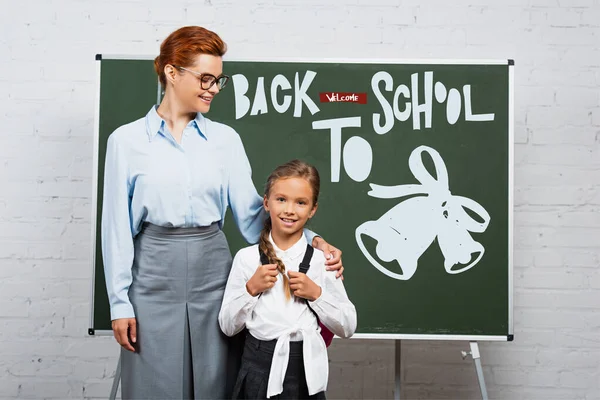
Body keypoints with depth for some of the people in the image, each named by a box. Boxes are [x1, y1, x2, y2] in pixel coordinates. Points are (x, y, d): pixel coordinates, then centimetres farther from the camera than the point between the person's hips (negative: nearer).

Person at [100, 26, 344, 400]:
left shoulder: (225, 138, 4)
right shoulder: (127, 140, -2)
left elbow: (251, 212, 1)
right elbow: (118, 226, -1)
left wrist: (310, 241, -12)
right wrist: (120, 302, -4)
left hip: (212, 270, 2)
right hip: (154, 274, -2)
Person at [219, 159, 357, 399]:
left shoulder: (321, 260, -4)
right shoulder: (246, 258, -4)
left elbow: (347, 328, 0)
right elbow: (227, 326, 0)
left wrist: (316, 294, -13)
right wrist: (251, 289, -14)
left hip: (306, 370, 0)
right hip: (259, 368, 0)